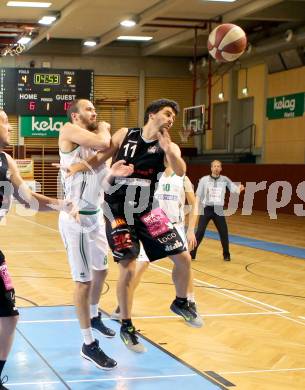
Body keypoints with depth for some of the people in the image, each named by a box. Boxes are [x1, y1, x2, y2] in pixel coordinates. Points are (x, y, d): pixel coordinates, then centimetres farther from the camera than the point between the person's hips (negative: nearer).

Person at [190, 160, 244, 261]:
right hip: (206, 209, -1)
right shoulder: (204, 180, -2)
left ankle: (226, 254, 23)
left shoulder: (225, 179, 2)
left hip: (218, 210, 2)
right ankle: (192, 254, 5)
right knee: (200, 232, -6)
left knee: (224, 233, 3)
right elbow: (198, 195, 1)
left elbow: (234, 188, -8)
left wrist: (239, 189, -31)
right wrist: (196, 208, -6)